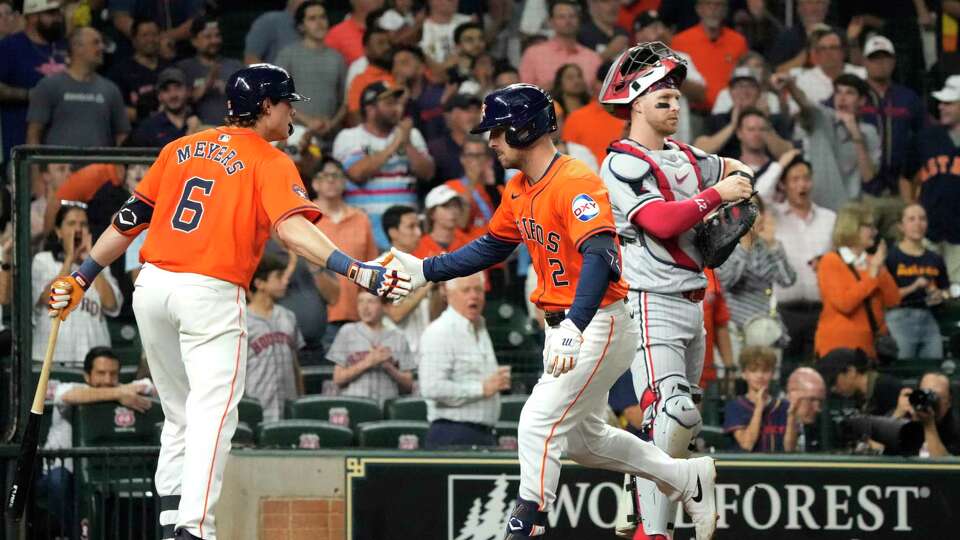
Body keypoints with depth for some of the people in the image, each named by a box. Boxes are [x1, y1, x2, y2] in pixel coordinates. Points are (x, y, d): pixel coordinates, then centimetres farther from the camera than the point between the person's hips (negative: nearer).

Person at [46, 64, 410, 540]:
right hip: (211, 293, -6)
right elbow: (293, 228, -16)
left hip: (152, 286, 6)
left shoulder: (180, 149, 17)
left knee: (180, 414, 20)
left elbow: (131, 219, 17)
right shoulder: (269, 162, 1)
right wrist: (358, 271, -24)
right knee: (212, 415, -13)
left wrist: (82, 278, 23)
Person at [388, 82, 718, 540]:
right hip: (562, 328, 10)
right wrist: (425, 270, 13)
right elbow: (491, 247, 22)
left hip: (598, 325, -10)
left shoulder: (575, 182, -23)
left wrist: (575, 328, -47)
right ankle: (687, 479, 33)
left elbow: (600, 257, -35)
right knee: (583, 437, 19)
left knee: (538, 424, -15)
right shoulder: (519, 190, 7)